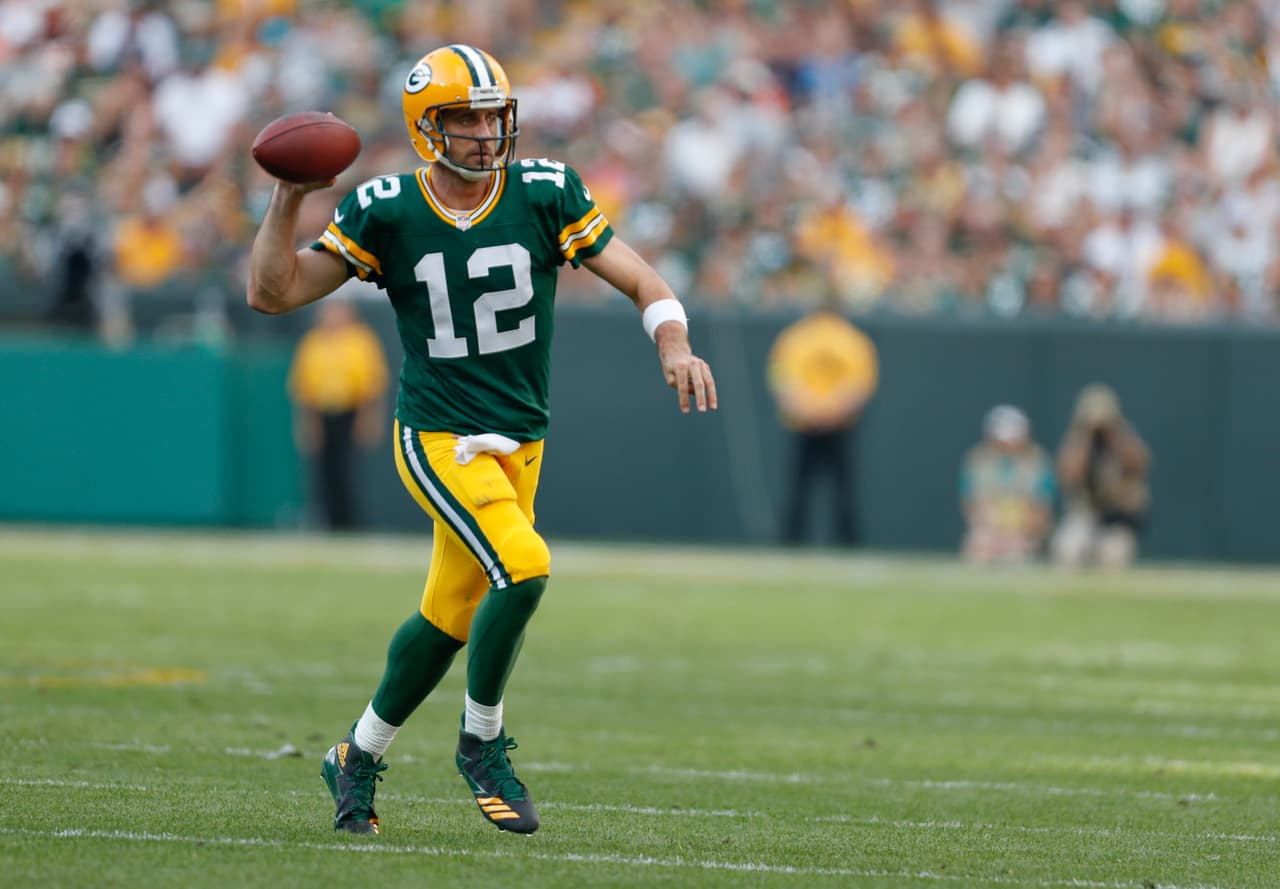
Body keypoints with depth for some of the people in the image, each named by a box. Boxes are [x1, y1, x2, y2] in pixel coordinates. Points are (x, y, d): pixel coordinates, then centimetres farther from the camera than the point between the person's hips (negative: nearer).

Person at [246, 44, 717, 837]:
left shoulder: (543, 193, -5)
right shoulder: (387, 213, -8)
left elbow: (640, 281, -5)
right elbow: (272, 293, -6)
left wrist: (676, 347, -24)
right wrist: (291, 197, -18)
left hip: (518, 442, 4)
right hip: (439, 437, -4)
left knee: (451, 617, 11)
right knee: (522, 567, -25)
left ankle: (360, 757, 33)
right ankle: (482, 742, -5)